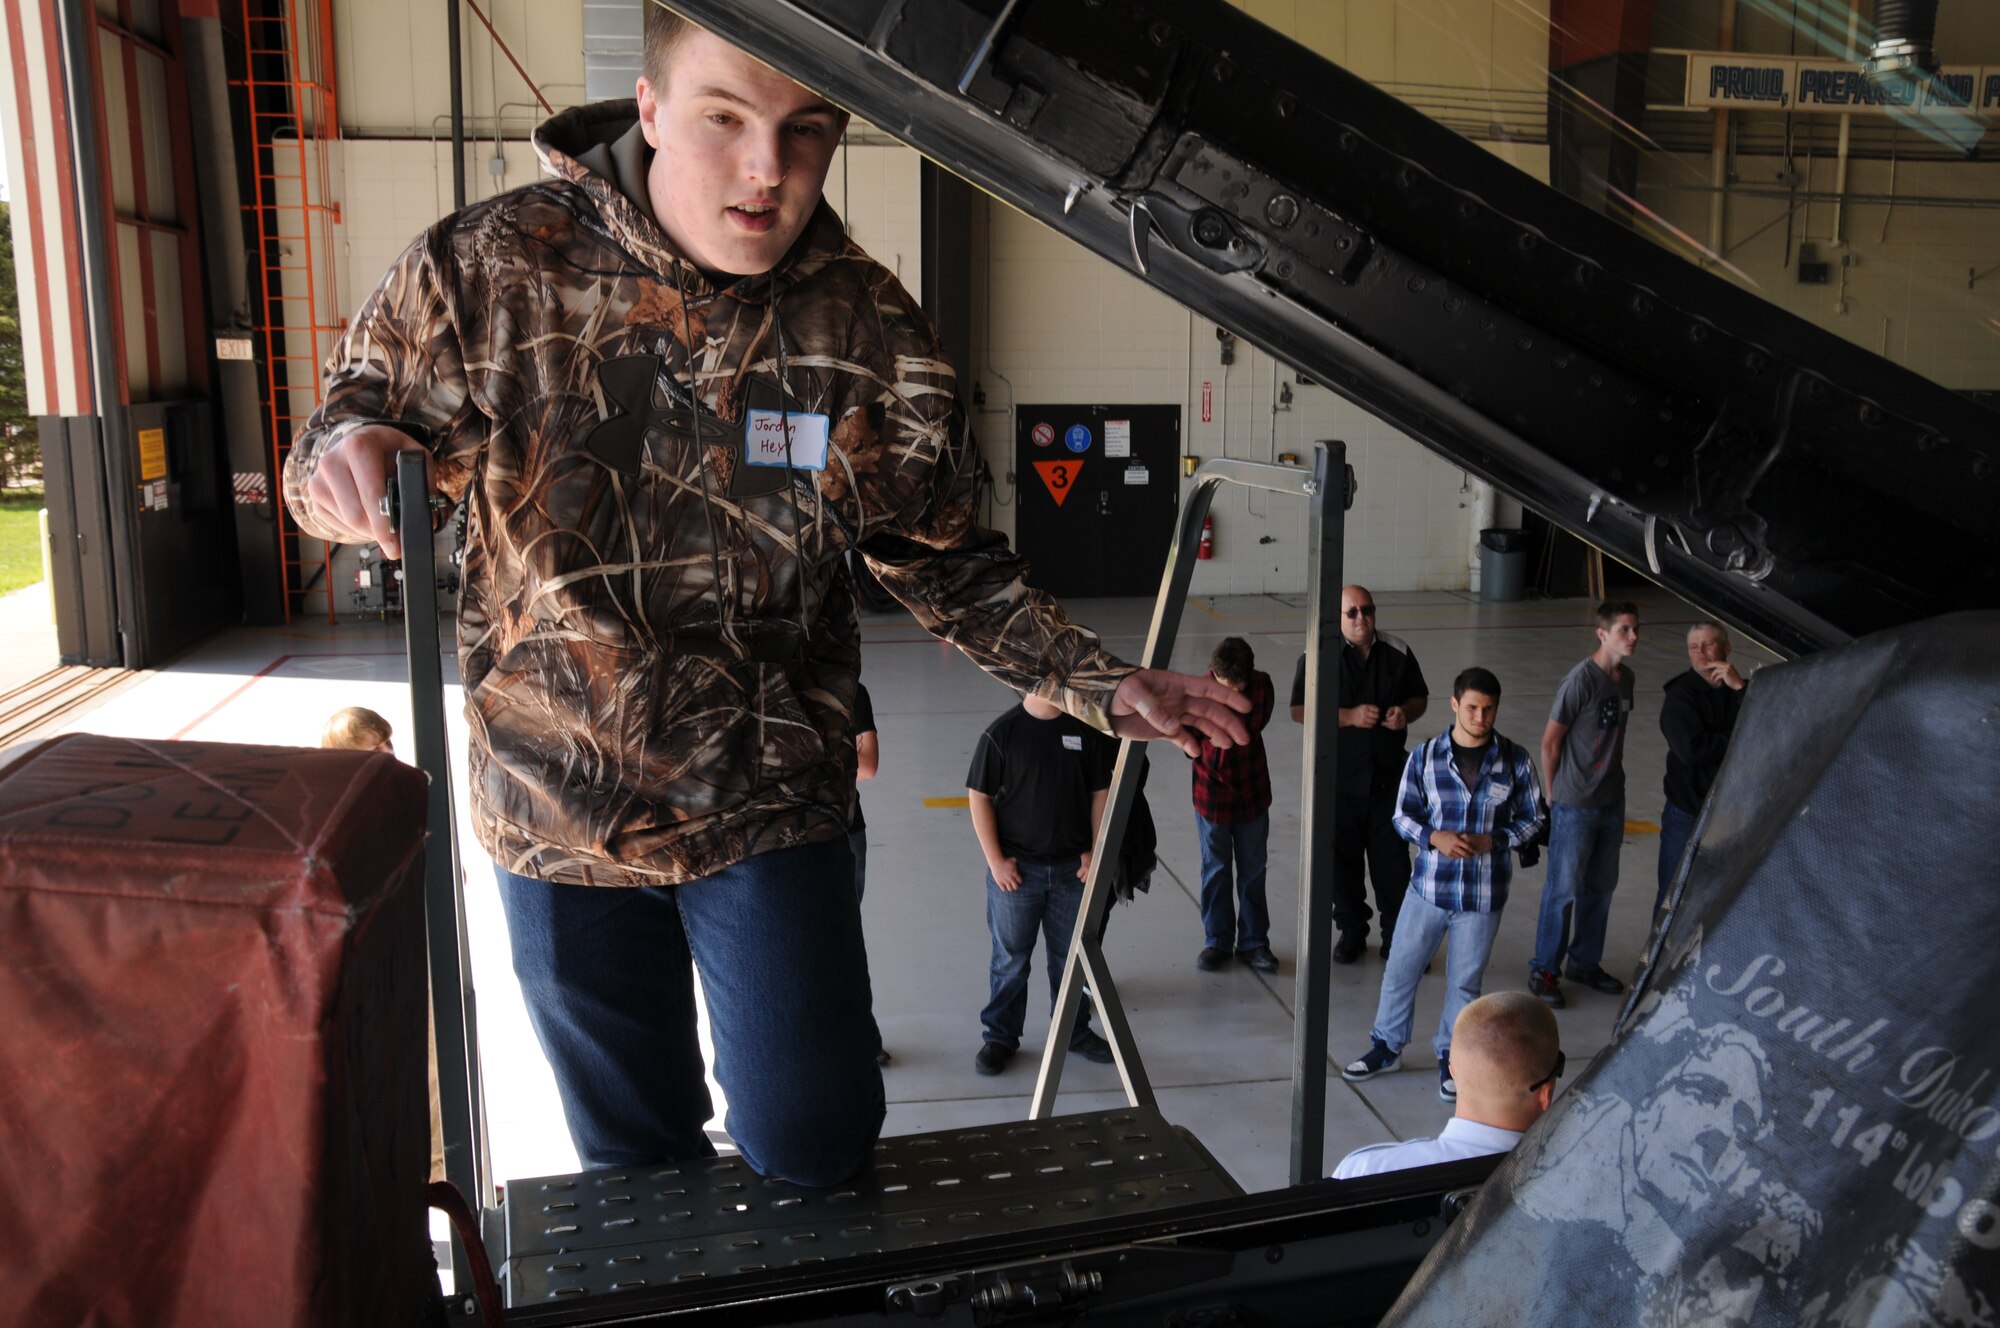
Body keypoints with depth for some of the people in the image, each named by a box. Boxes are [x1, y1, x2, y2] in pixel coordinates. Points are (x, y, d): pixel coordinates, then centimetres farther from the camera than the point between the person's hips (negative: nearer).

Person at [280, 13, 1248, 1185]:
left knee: (814, 1147, 0)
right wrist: (347, 451, -25)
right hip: (560, 810, 1)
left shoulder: (868, 328, -8)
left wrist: (1100, 683, -9)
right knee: (633, 1157, 17)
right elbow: (368, 404, 0)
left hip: (769, 803, 0)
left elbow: (948, 561, 1)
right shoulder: (493, 266, -12)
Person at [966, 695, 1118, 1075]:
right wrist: (995, 860, -9)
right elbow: (979, 797, -6)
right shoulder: (1002, 732, -9)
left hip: (1072, 868, 3)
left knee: (1071, 956, 15)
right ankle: (999, 1036, 24)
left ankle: (1074, 1030, 32)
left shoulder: (1086, 729, -1)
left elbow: (1100, 793, 5)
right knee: (1011, 959, 9)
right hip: (1016, 868, -2)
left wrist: (1095, 851, -2)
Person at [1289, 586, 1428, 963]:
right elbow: (1299, 709, -10)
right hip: (1339, 776, -1)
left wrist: (1406, 712, -11)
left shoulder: (1398, 652, 2)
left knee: (1393, 857, 5)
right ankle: (1351, 931, 27)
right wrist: (1349, 716, -21)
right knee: (1343, 857, 10)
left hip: (1388, 774, 2)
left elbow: (1420, 697, 13)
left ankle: (1397, 937, 19)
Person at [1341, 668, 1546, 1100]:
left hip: (1483, 895, 0)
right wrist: (1434, 837, -18)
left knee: (1464, 981, 12)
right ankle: (1387, 1046, 30)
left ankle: (1451, 1056, 32)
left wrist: (1492, 841, -14)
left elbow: (1531, 819, 3)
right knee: (1400, 969, 9)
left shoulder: (1514, 761, -5)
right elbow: (1403, 814, 2)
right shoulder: (1425, 756, -5)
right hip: (1429, 887, 1)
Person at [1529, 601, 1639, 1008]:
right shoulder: (1581, 680, -19)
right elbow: (1550, 741, -13)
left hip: (1612, 802, 7)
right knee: (1563, 888, 1)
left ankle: (1585, 962, 31)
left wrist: (1613, 783, 13)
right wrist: (1555, 794, -3)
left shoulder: (1625, 677, 5)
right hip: (1575, 806, -7)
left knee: (1600, 886, 16)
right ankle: (1543, 969, 14)